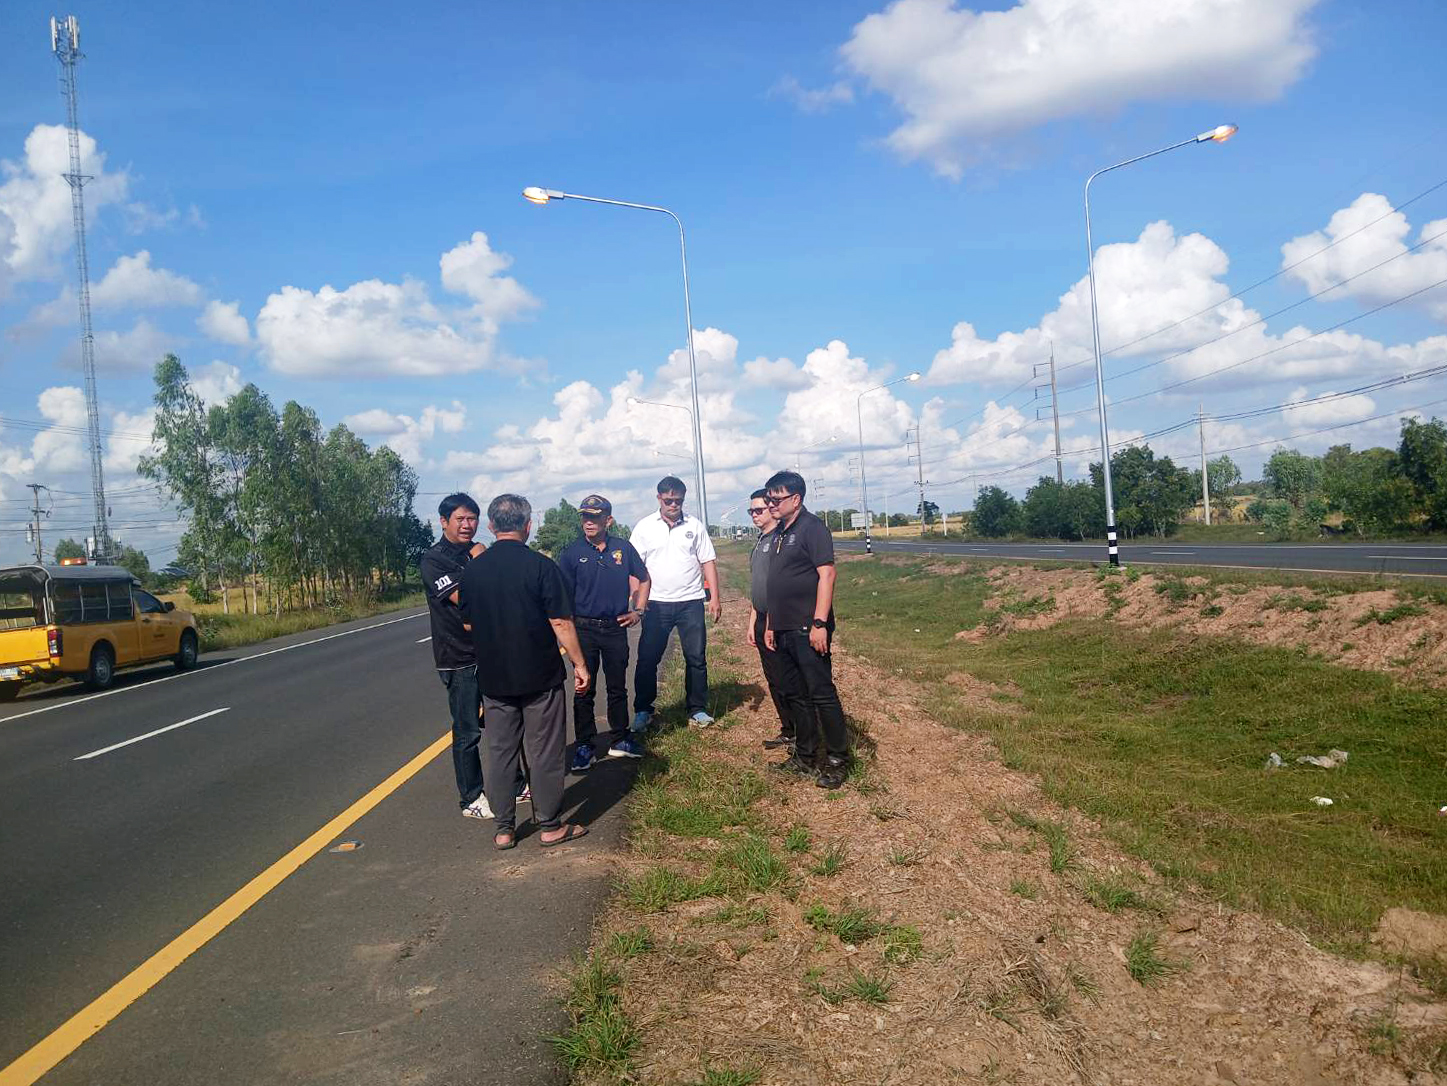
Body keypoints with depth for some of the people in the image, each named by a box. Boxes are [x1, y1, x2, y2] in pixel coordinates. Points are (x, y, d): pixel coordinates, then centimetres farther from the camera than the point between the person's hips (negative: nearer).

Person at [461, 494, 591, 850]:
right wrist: (579, 664, -5)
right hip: (539, 676, -4)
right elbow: (561, 622, -13)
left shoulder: (473, 569, 1)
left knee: (500, 751, 12)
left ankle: (503, 829, 17)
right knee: (545, 752, 6)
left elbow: (468, 622, 10)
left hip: (493, 679, 4)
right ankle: (550, 826, 14)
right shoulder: (540, 565, -12)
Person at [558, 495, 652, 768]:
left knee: (618, 688, 12)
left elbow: (643, 580, 15)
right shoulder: (572, 552, -5)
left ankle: (619, 741, 26)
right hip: (584, 630, -2)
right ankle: (583, 748, 13)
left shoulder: (623, 548, 1)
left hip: (616, 628, 2)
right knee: (584, 690, 4)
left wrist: (638, 611, 5)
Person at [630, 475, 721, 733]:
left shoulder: (694, 526, 6)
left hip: (691, 602, 1)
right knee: (647, 659, 1)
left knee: (696, 658, 4)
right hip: (657, 603, -1)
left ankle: (697, 709, 15)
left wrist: (714, 597, 0)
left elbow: (707, 563, 7)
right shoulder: (645, 527, 2)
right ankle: (643, 711, 13)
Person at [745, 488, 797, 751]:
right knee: (774, 681, 13)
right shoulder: (760, 543, 16)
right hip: (763, 621, 9)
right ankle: (788, 731, 22)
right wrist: (752, 622, 21)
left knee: (785, 681, -5)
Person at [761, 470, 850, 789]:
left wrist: (819, 623, -22)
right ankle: (804, 757, 23)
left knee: (822, 694, -4)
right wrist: (770, 624, 19)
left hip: (808, 630, -9)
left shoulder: (811, 527, -9)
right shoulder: (779, 534, 16)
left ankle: (837, 760, 4)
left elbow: (826, 574, -17)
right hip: (785, 631, 9)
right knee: (797, 696, 14)